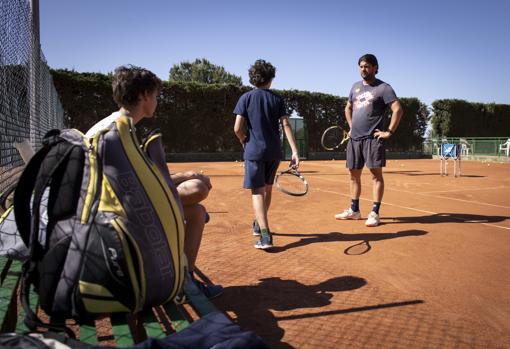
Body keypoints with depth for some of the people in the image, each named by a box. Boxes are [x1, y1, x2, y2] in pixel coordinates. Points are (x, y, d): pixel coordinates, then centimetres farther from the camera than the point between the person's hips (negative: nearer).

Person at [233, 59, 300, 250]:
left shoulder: (246, 98, 0)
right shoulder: (277, 99, 5)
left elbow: (238, 128, -7)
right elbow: (286, 125, -5)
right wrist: (294, 151, -9)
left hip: (254, 151, -3)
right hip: (274, 151, 3)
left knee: (257, 191, -2)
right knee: (267, 189, 19)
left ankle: (265, 235, -14)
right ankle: (259, 224, 37)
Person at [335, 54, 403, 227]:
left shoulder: (383, 88, -4)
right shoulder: (355, 87, 16)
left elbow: (398, 110, -13)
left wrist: (389, 132, -15)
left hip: (373, 138, -6)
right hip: (354, 138, 7)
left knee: (376, 174, -7)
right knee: (354, 175, 10)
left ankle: (375, 213, -3)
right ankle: (354, 210, 21)